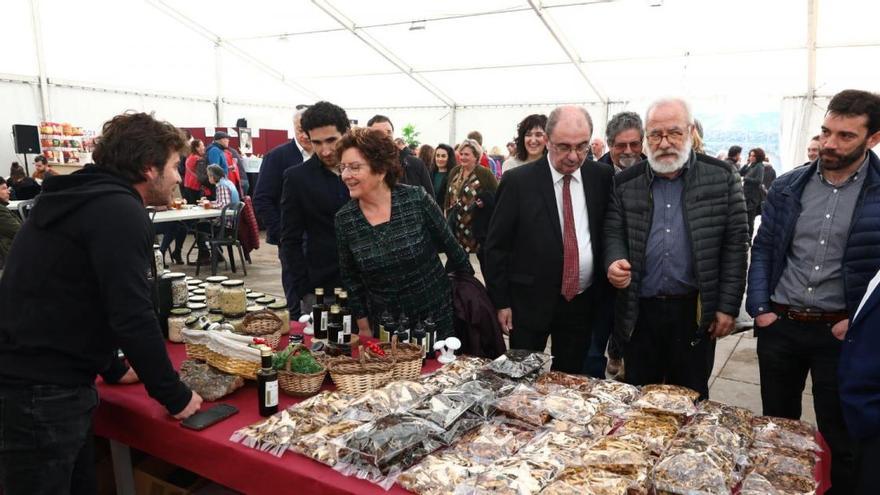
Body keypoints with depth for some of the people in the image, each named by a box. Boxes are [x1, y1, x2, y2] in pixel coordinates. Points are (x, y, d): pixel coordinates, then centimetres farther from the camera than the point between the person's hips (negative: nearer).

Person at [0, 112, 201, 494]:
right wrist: (175, 397, -11)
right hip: (41, 396, -9)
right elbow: (132, 317, -23)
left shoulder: (83, 200, 14)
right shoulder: (119, 211, -18)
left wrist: (113, 369, 24)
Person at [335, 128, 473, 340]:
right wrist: (363, 327, 4)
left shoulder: (417, 199, -14)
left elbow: (451, 246, -3)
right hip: (384, 328, 2)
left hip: (437, 318, -2)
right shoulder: (344, 219, -7)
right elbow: (350, 278, 4)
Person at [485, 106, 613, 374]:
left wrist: (606, 296, 6)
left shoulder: (602, 177, 0)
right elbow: (496, 245, -4)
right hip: (530, 300, -2)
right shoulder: (518, 181, -9)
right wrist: (501, 302, -4)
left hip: (583, 301, 3)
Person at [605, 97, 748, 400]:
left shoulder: (721, 177, -2)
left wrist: (728, 306, -5)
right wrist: (614, 261, -17)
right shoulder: (626, 183, 3)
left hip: (695, 311, -1)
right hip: (638, 311, 2)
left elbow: (736, 243, -2)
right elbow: (614, 231, 6)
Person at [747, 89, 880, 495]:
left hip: (840, 331, -2)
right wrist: (760, 309, -3)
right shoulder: (787, 187, 2)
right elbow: (763, 249, 5)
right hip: (779, 325, 3)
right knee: (777, 426, 17)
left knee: (841, 435, 11)